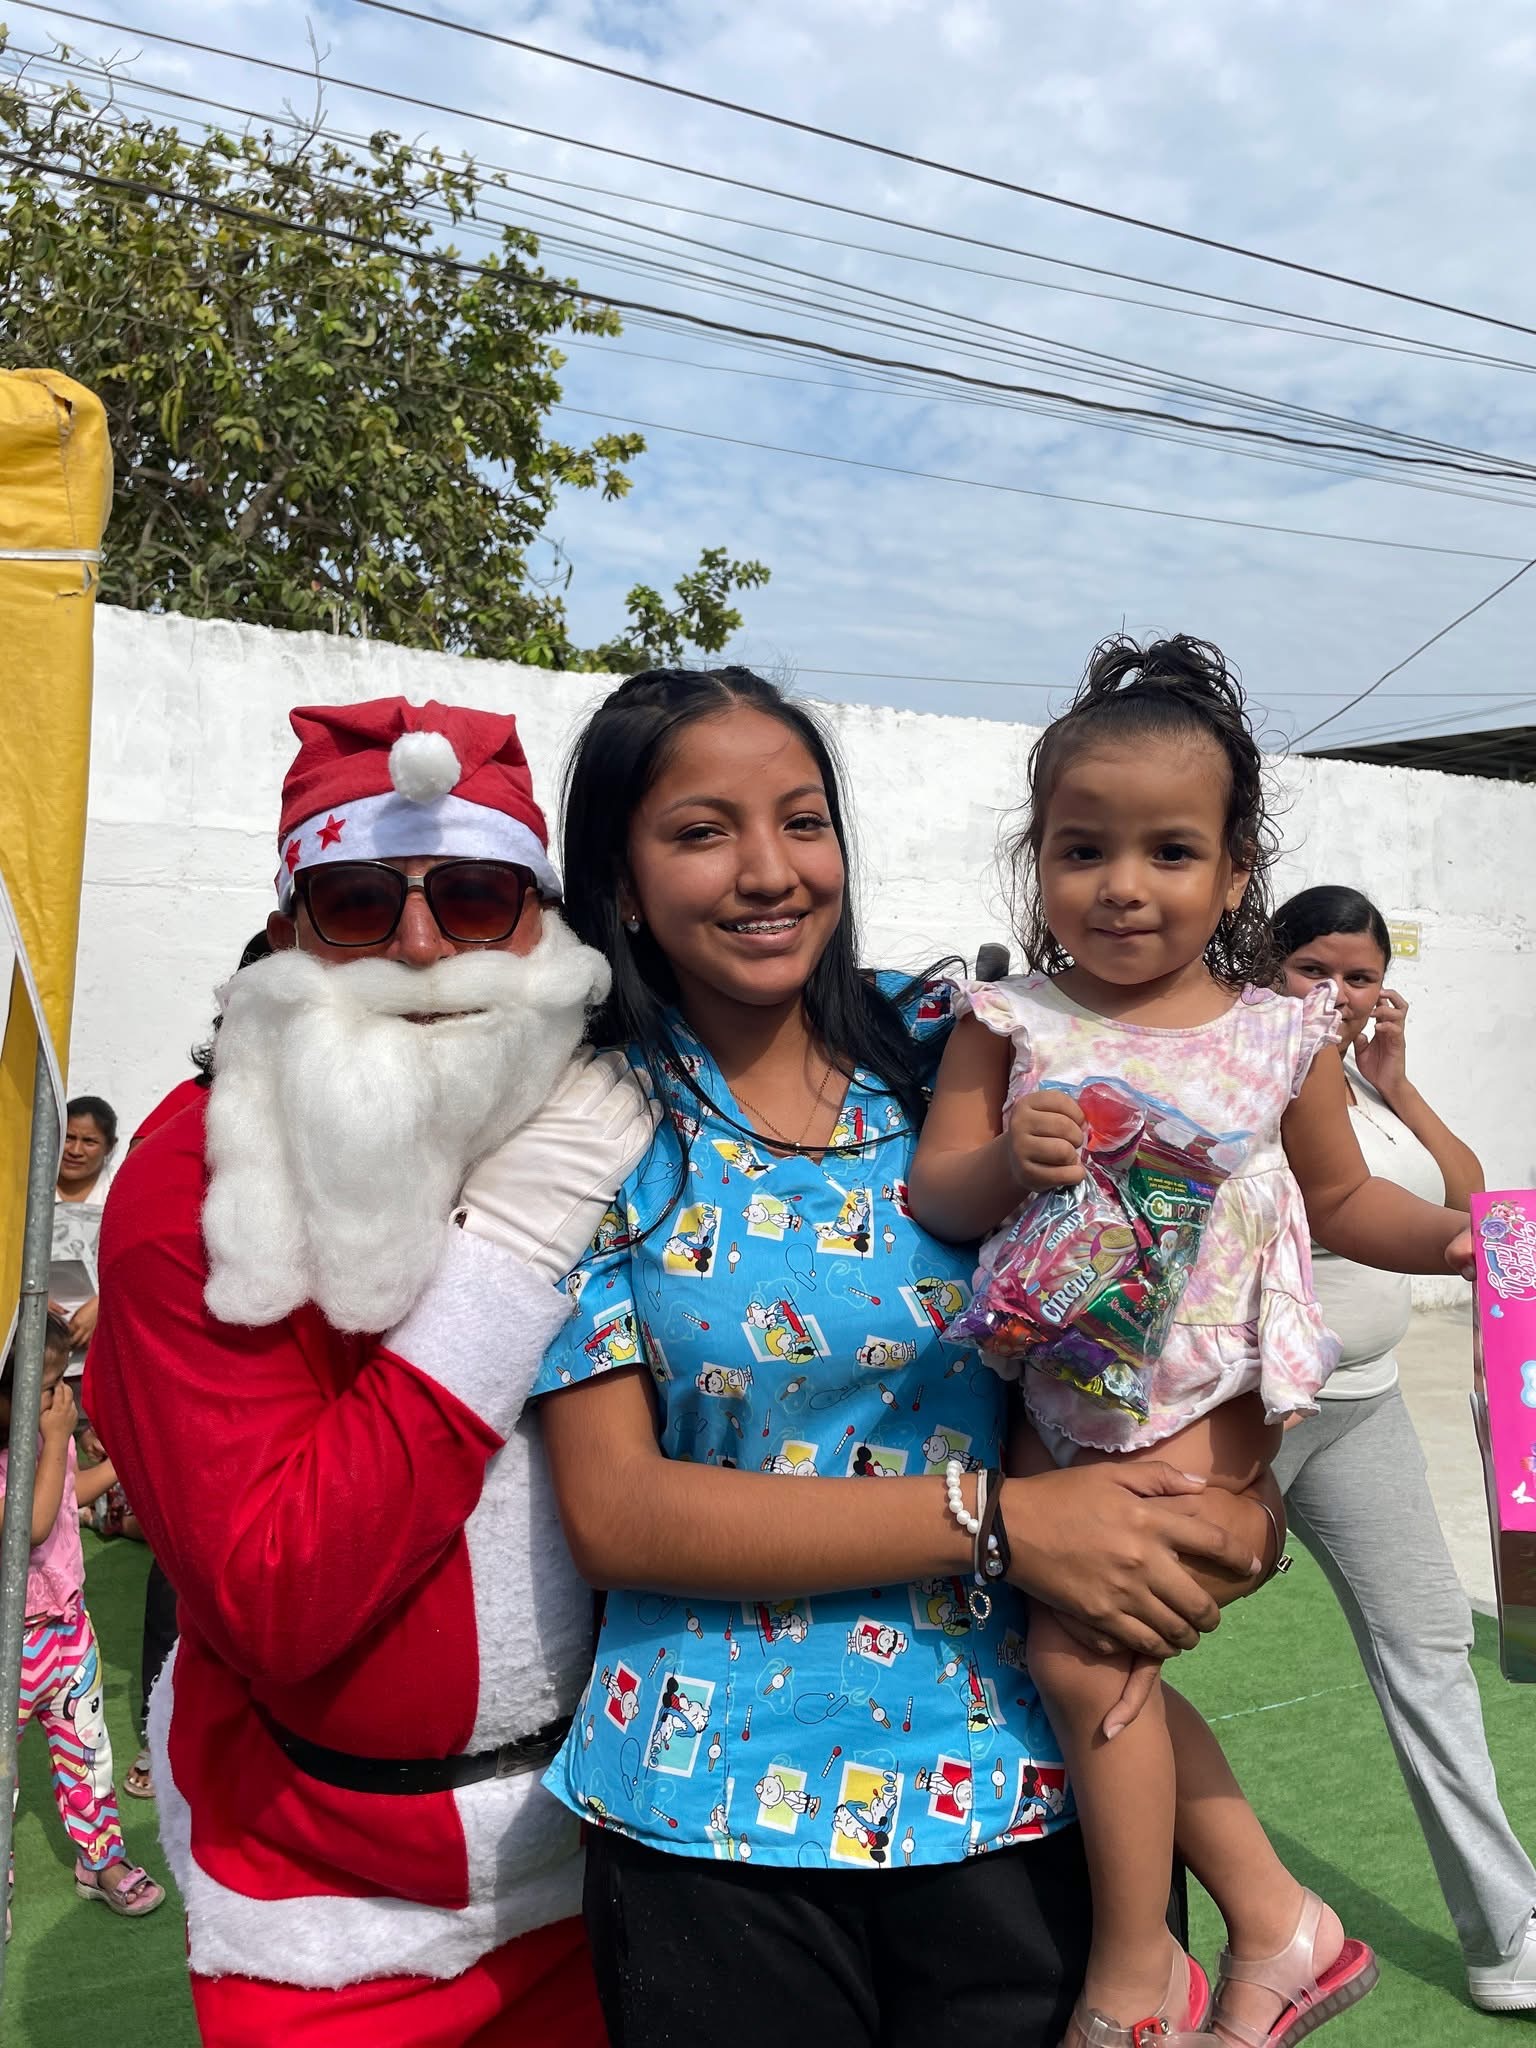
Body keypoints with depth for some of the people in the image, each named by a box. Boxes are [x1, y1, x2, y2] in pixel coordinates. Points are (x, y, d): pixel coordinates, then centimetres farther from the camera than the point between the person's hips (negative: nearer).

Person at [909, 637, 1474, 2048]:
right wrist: (1005, 1161, -28)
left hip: (1205, 1398, -3)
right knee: (1106, 1662, 9)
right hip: (1059, 1391, 3)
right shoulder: (1010, 1024, -3)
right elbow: (931, 1199, -7)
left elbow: (1341, 1201, 11)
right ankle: (1273, 1919, 31)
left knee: (1079, 1651, -11)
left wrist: (1450, 1233, -7)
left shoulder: (1281, 1037, -1)